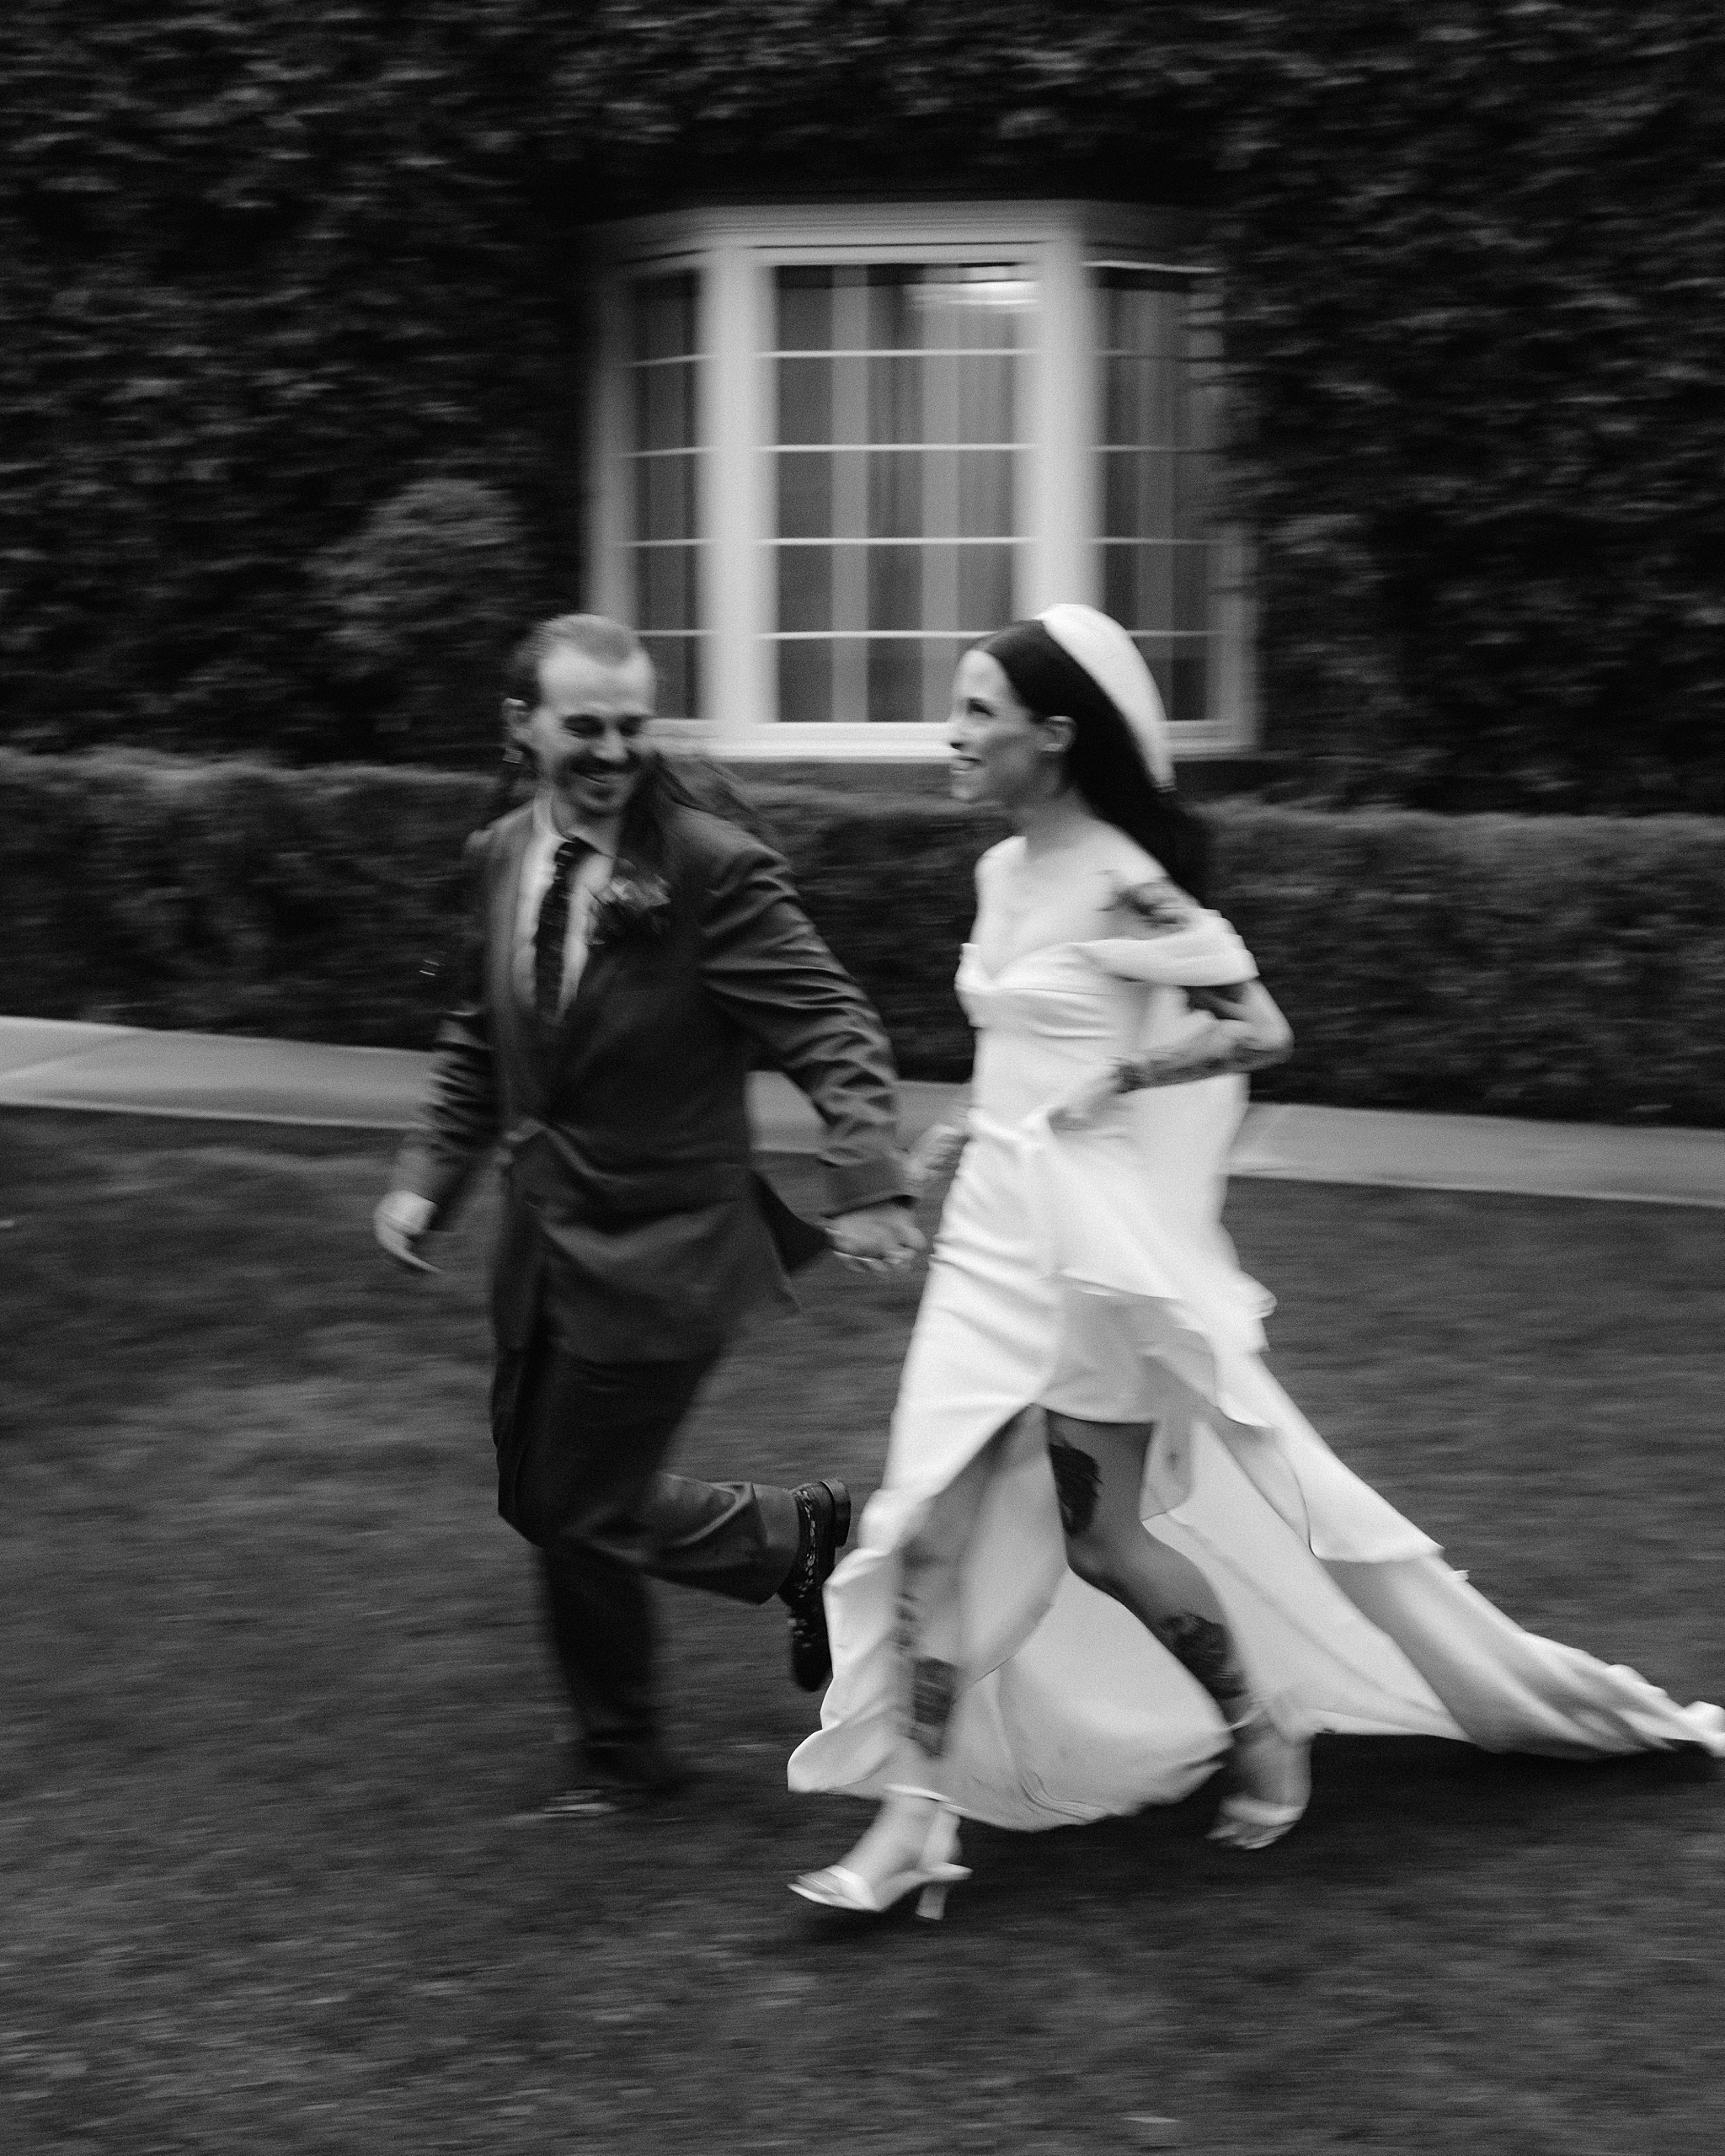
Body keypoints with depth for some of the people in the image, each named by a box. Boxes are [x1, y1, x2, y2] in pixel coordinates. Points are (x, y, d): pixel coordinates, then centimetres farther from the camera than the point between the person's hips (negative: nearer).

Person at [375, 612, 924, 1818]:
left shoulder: (715, 871, -18)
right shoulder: (502, 860, 2)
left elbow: (831, 1032, -20)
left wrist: (869, 1186, -32)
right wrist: (429, 1174, 7)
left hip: (658, 1249, -7)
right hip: (544, 1240, 7)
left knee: (582, 1513, -1)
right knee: (542, 1501, 14)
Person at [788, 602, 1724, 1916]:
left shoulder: (1123, 887, -16)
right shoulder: (1003, 872, 9)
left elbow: (1258, 1030, -16)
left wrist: (1115, 1079, -18)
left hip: (1093, 1235, -8)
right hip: (993, 1230, 8)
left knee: (1105, 1536, 2)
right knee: (932, 1521, -2)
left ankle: (1262, 1731, 25)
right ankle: (915, 1816, 0)